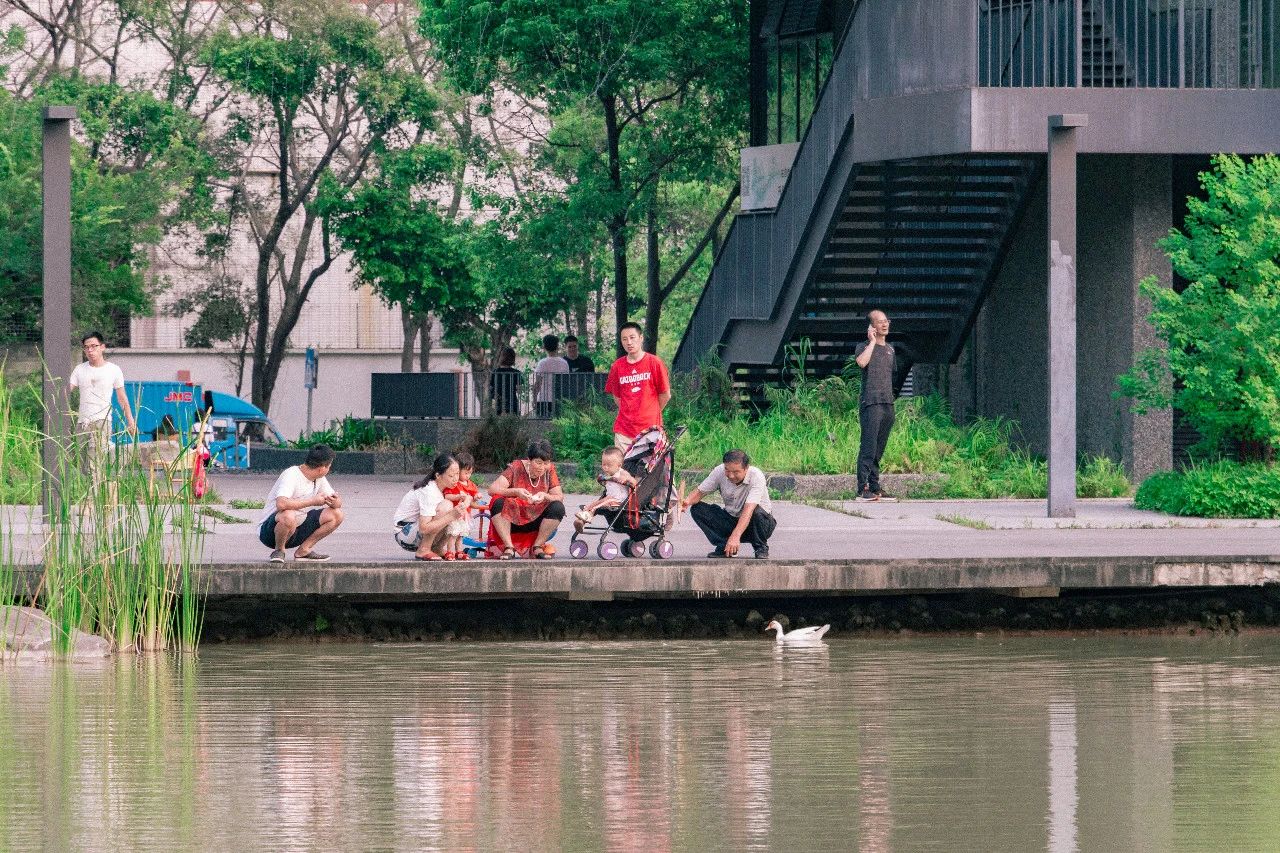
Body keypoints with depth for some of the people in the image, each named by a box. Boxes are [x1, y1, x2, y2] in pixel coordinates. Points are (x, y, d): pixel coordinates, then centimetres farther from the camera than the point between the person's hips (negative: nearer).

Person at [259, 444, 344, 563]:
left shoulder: (320, 479, 4)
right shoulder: (291, 476, -23)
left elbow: (338, 503, 8)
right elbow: (281, 504, -40)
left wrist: (335, 502, -18)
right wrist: (313, 501, -31)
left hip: (297, 528, 8)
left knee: (336, 515, -4)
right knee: (289, 516, -42)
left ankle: (304, 550, 2)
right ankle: (279, 551, -13)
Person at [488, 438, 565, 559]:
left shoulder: (549, 471, -3)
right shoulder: (516, 468, -12)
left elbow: (560, 497, -7)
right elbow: (492, 490, -21)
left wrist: (545, 497, -29)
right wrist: (515, 492, -37)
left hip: (535, 522, 2)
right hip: (512, 521, -2)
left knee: (558, 508, -23)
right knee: (497, 503, -31)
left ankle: (537, 547, -13)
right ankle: (508, 548, -27)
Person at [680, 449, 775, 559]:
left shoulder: (756, 476, -28)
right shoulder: (720, 472, -16)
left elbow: (749, 509, -39)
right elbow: (699, 492, -9)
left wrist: (735, 536, -50)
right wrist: (688, 501, -34)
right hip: (732, 519, 4)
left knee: (757, 512, -39)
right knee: (696, 509, -16)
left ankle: (761, 548, -10)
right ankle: (723, 547, -11)